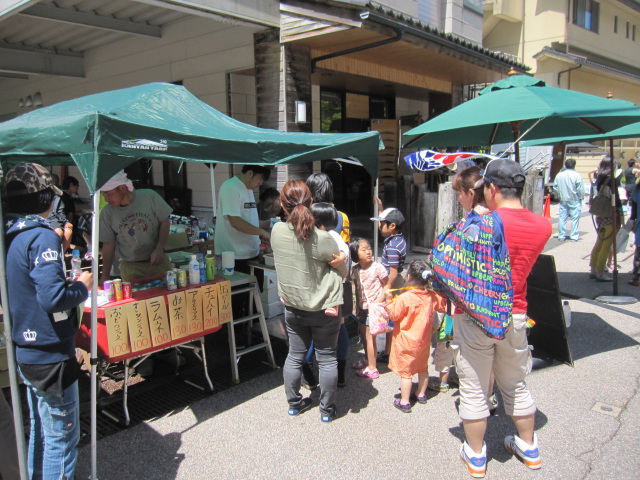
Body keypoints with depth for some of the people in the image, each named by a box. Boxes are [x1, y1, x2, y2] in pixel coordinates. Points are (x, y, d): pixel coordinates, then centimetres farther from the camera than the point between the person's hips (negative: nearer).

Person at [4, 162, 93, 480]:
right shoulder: (42, 237, -22)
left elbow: (18, 291, 15)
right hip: (50, 355, -9)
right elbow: (54, 298, -29)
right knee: (62, 436, 5)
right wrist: (83, 286, -11)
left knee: (40, 430, 24)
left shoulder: (10, 236, 5)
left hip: (25, 351, 9)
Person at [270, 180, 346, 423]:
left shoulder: (277, 231, -13)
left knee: (295, 355, 18)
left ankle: (294, 403, 35)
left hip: (292, 308, 4)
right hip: (324, 308, -3)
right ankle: (327, 410, 27)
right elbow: (343, 270, -8)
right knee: (326, 358, 12)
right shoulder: (322, 239, -24)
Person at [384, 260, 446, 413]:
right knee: (423, 367, 23)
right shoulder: (432, 296, -5)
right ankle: (421, 394, 39)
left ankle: (405, 402, 10)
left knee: (405, 371, 3)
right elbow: (444, 305, 10)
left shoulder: (404, 298, -23)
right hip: (423, 341, 6)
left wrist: (389, 300, -9)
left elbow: (393, 315, -15)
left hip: (406, 342, -6)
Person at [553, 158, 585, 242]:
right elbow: (581, 189, -9)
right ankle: (574, 237, 2)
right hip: (575, 200, -4)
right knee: (575, 218, 1)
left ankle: (561, 236, 10)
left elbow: (555, 188, 9)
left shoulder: (559, 175, 4)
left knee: (562, 218, 7)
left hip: (563, 200, 4)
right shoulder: (577, 175, -9)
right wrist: (581, 197, 6)